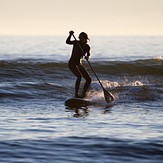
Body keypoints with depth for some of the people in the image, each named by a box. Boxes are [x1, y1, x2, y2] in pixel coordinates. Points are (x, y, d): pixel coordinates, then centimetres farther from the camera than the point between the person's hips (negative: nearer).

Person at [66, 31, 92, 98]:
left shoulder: (87, 47, 4)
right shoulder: (76, 43, -7)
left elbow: (88, 54, -7)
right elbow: (67, 42, -22)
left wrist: (87, 57, -30)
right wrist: (70, 35, -37)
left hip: (79, 64, 6)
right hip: (72, 64, -6)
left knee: (89, 79, 1)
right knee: (79, 76, -27)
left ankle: (83, 94, 12)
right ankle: (76, 94, -24)